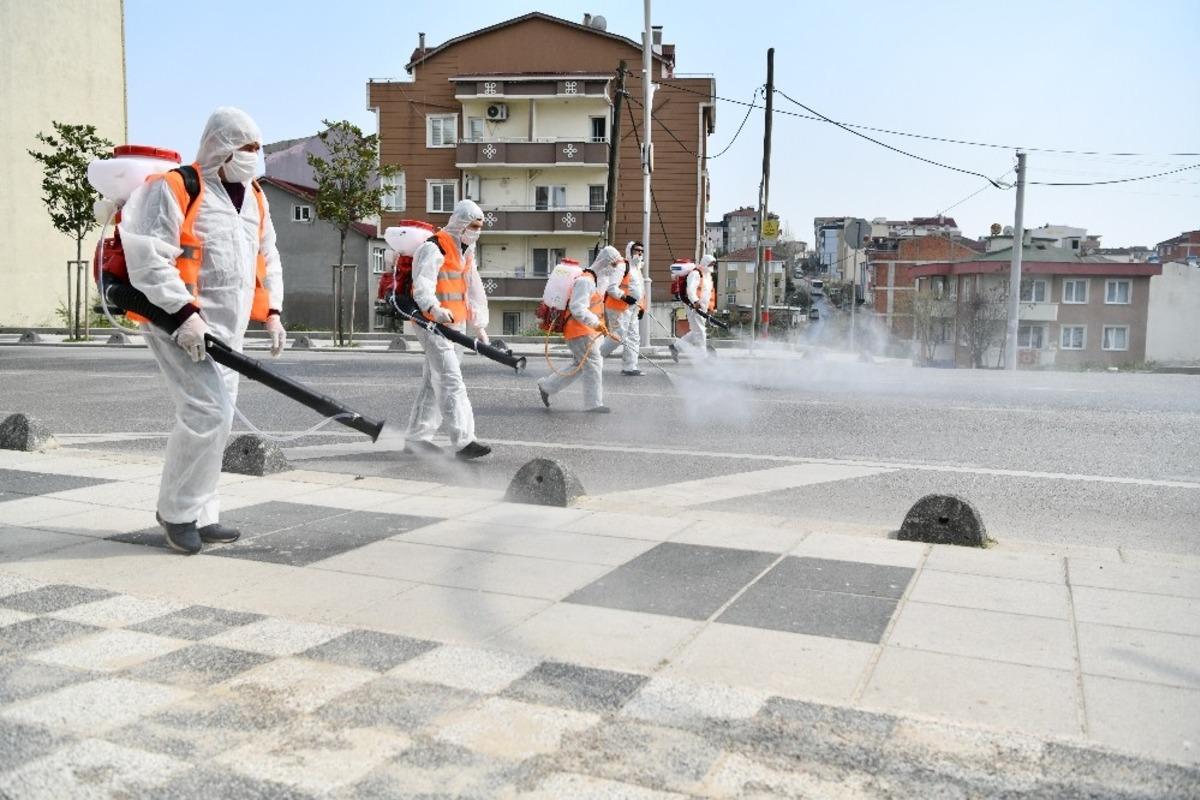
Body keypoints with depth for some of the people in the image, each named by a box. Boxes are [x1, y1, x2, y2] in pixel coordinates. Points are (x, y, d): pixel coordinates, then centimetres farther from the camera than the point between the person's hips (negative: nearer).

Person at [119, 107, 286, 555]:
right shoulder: (175, 190, -9)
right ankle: (176, 510, 3)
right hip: (178, 322, -8)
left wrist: (271, 312, 11)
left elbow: (268, 258, 22)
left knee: (216, 417, 10)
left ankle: (200, 516, 21)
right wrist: (184, 312, -24)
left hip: (228, 330, 8)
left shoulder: (254, 198, 15)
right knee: (209, 410, -16)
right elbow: (148, 258, -17)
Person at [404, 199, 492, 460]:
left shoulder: (466, 252, 17)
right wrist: (435, 309, -50)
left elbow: (474, 289, 24)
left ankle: (416, 438, 22)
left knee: (434, 382, 13)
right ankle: (463, 441, -19)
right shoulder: (434, 249, -14)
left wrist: (479, 326, 23)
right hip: (432, 323, -10)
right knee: (451, 382, -16)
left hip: (454, 325, 10)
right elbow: (423, 284, -31)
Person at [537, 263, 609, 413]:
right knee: (593, 365, -5)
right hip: (579, 332, -10)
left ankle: (547, 386, 24)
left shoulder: (592, 281, 16)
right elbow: (578, 309, -25)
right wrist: (596, 323, -29)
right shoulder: (585, 281, -17)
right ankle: (593, 403, 3)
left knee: (581, 366, 16)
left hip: (586, 332, 10)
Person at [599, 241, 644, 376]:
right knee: (618, 336, -10)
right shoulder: (621, 266, -12)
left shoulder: (637, 269, 18)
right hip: (618, 308, -9)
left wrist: (640, 307, 20)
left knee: (633, 338, 7)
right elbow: (611, 287, -18)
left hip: (632, 308, 9)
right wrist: (624, 297, -25)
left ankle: (629, 367, 11)